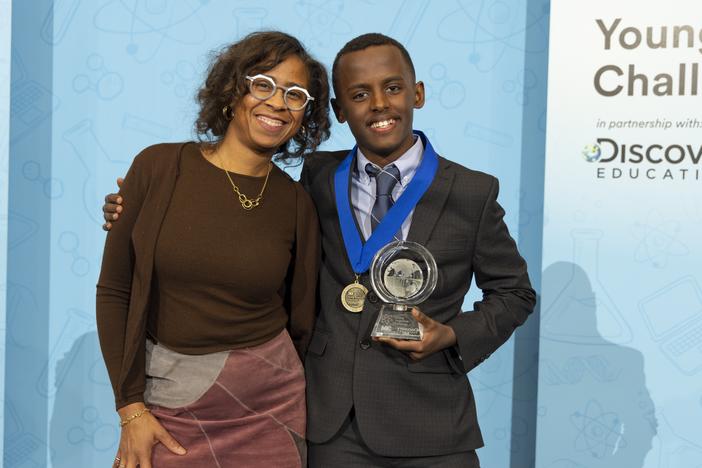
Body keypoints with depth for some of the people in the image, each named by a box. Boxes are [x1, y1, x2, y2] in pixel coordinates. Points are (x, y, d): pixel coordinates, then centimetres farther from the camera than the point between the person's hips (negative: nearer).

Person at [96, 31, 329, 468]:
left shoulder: (297, 203, -2)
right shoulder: (158, 167, -7)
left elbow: (302, 324, 5)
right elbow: (114, 291, -3)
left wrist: (304, 420, 9)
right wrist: (131, 408, -5)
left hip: (268, 407, 1)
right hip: (169, 403, -1)